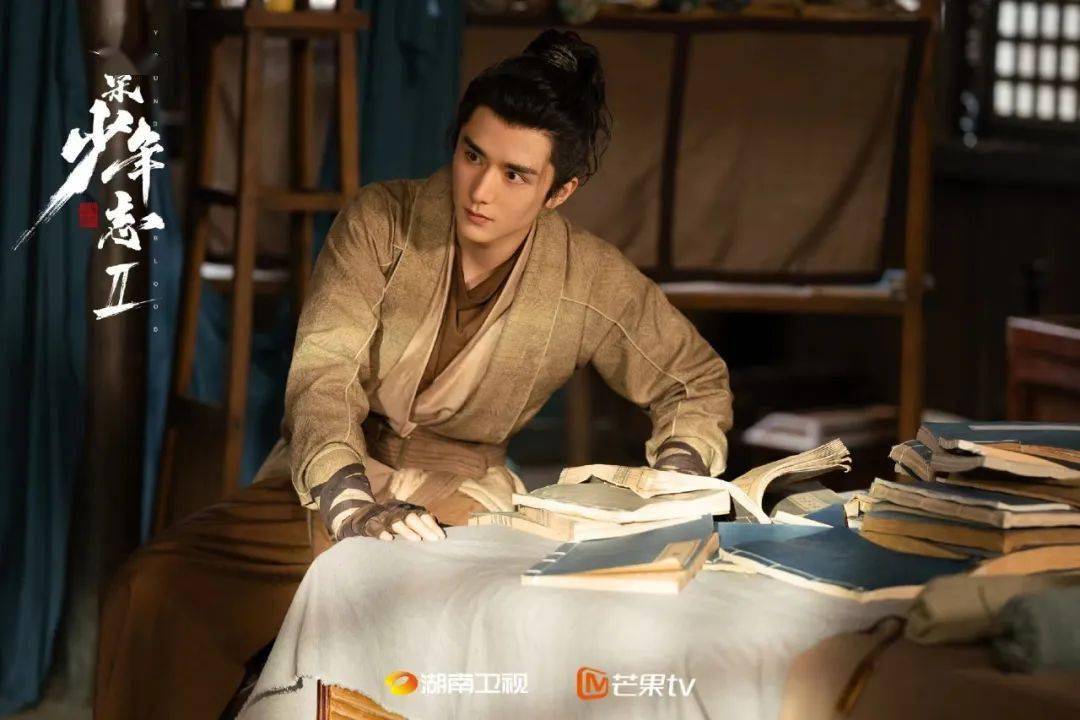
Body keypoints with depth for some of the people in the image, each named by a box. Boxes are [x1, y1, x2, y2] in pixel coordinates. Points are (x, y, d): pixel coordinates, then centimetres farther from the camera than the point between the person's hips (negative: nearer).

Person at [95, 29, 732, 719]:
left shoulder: (593, 280, -4)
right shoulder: (382, 222, -8)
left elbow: (700, 381, 12)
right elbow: (322, 376, -18)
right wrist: (353, 508, -37)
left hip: (457, 505, 1)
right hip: (326, 488, -1)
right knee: (157, 593, -29)